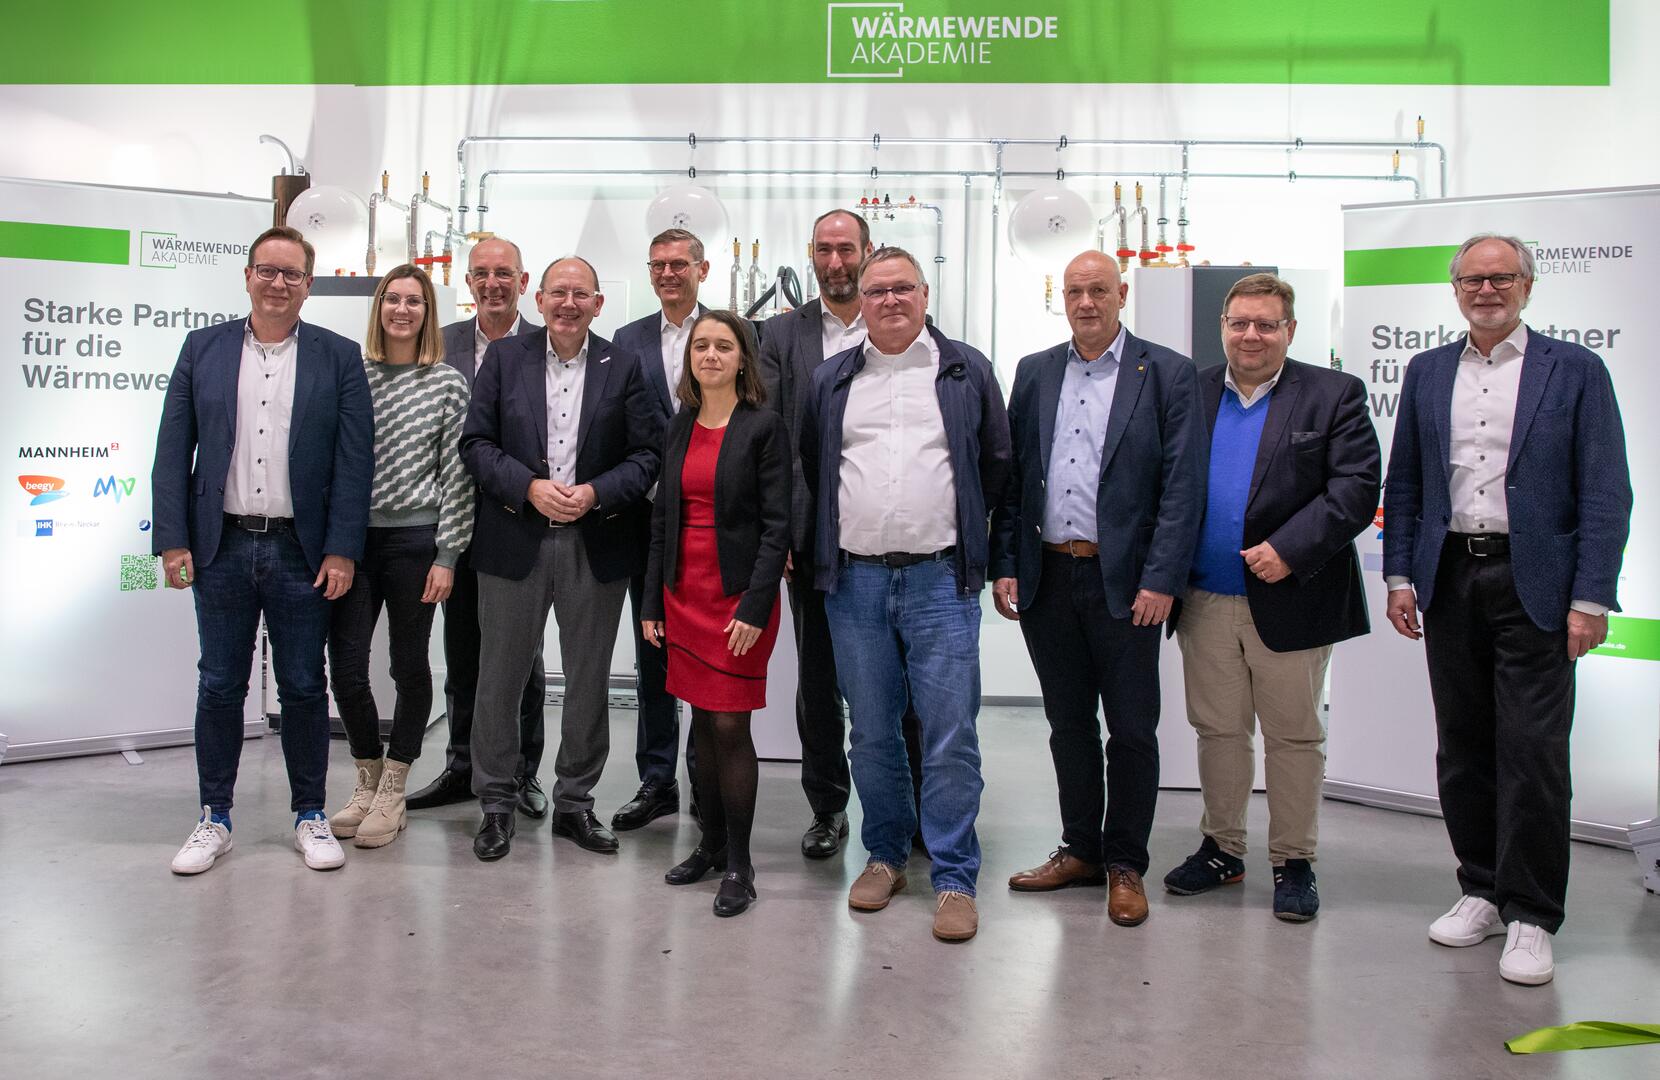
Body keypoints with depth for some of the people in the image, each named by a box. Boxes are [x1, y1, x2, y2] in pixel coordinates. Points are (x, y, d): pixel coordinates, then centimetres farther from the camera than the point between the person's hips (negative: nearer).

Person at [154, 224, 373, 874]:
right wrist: (173, 541, -3)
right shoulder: (204, 349, 7)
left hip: (302, 552, -1)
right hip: (222, 549, 2)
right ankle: (214, 819, 22)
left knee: (304, 687, 7)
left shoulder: (339, 359, 2)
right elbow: (173, 450, 4)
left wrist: (342, 550, -9)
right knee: (219, 686, 9)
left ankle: (310, 815, 20)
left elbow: (354, 461, -3)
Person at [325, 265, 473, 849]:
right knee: (345, 667, 1)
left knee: (409, 665, 6)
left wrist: (447, 555, -6)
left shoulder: (448, 384, 1)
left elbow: (457, 473, -1)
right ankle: (369, 783, 23)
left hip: (414, 538, -2)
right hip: (351, 535, 2)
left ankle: (392, 795, 20)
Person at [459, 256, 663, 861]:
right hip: (514, 543, 0)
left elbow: (647, 453, 1)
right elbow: (476, 442, 0)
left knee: (588, 681, 10)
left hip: (597, 545, 1)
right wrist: (530, 486, -15)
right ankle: (496, 804, 22)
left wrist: (595, 493, -14)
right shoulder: (504, 358, 4)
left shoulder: (622, 367, 4)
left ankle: (575, 801, 25)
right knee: (500, 677, 6)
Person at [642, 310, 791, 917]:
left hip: (739, 594, -5)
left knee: (731, 726, -4)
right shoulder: (678, 430, 11)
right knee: (703, 723, 11)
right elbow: (662, 518, 13)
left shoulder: (764, 428, -5)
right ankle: (712, 844, 24)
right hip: (683, 592, 5)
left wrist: (754, 607, -16)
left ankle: (738, 865, 7)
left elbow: (776, 525, -9)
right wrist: (653, 602, 9)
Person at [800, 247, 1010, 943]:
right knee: (871, 732, 11)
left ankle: (954, 877, 7)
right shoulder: (833, 380, 10)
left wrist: (956, 526, 11)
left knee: (950, 732, -3)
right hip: (854, 580, 3)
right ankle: (886, 855, 27)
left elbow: (997, 461, 11)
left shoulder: (966, 371, 5)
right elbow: (811, 467, 19)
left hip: (939, 579, -2)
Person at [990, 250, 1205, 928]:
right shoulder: (1035, 374, 10)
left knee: (1132, 730, 5)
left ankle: (1125, 865, 21)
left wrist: (1161, 581, -13)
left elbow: (1183, 486, -6)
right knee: (1068, 723, 14)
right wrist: (1004, 566, 2)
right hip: (1046, 578, 4)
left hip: (1124, 582, -3)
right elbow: (1011, 477, 10)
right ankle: (1080, 850, 28)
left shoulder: (1168, 374, -1)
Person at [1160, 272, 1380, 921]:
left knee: (1293, 736, 8)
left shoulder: (1333, 395, 0)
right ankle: (1222, 848, 28)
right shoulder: (1190, 394, 8)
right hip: (1205, 601, 3)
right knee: (1217, 731, 13)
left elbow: (1356, 488, -8)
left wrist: (1289, 550, -19)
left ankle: (1293, 861, 22)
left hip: (1290, 599, -2)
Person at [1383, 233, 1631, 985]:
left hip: (1533, 584, -3)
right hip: (1449, 580, 4)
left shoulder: (1574, 370, 2)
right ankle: (1483, 891, 24)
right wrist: (1400, 575, 4)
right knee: (1462, 748, 10)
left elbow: (1605, 494, -3)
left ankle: (1531, 916, 8)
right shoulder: (1427, 372, 12)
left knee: (1532, 752, -3)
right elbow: (1403, 484, 13)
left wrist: (1591, 598, -11)